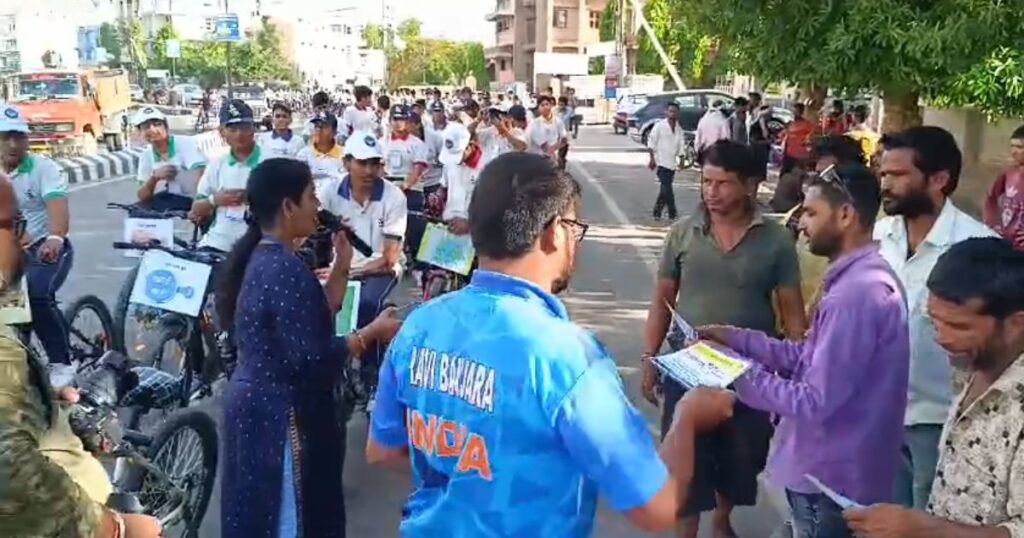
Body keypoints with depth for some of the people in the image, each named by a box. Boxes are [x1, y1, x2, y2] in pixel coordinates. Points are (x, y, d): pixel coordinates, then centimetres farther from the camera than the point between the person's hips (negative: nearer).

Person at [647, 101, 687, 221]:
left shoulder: (679, 129, 10)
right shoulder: (659, 126, -7)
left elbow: (681, 146, 11)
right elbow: (651, 142, -7)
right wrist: (652, 158, -12)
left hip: (672, 163, 6)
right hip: (661, 162, -6)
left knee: (665, 189, 11)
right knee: (667, 188, -11)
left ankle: (657, 213, 22)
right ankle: (672, 213, -4)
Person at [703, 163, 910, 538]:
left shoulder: (856, 293, -27)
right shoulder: (856, 278, 7)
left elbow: (815, 402, -27)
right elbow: (811, 358, 9)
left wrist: (737, 374, -18)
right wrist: (738, 339, 2)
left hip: (831, 479, -9)